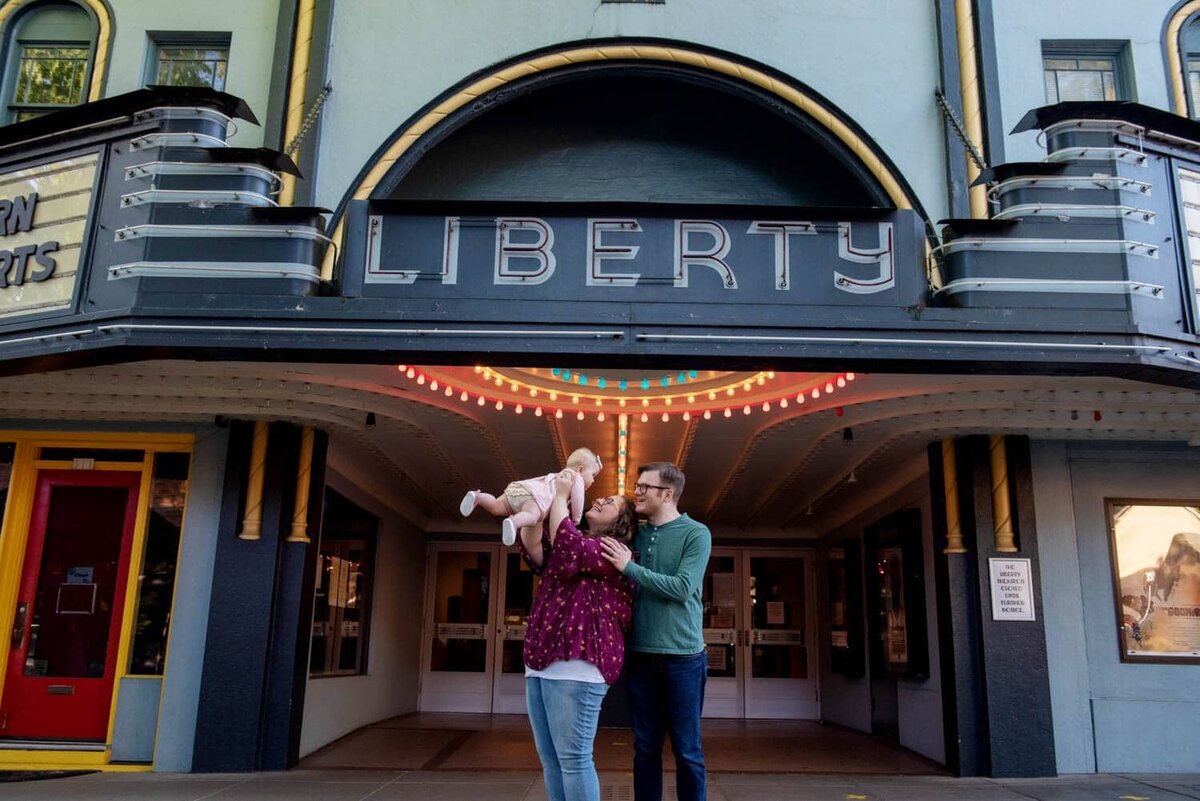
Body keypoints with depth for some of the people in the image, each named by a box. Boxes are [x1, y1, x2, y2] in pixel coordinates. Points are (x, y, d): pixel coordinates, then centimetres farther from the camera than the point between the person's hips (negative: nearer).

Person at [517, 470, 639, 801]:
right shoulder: (578, 542, 22)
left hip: (574, 664, -8)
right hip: (540, 661, 9)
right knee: (551, 760, 12)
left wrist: (560, 496, -8)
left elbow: (567, 550, -18)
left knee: (573, 758, -6)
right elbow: (533, 549, 7)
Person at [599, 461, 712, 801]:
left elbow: (682, 588, -17)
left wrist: (630, 567, -17)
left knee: (686, 749, 5)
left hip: (683, 656, -4)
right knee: (645, 747, 12)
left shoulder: (696, 534, -7)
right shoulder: (635, 534, 8)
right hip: (640, 655, 4)